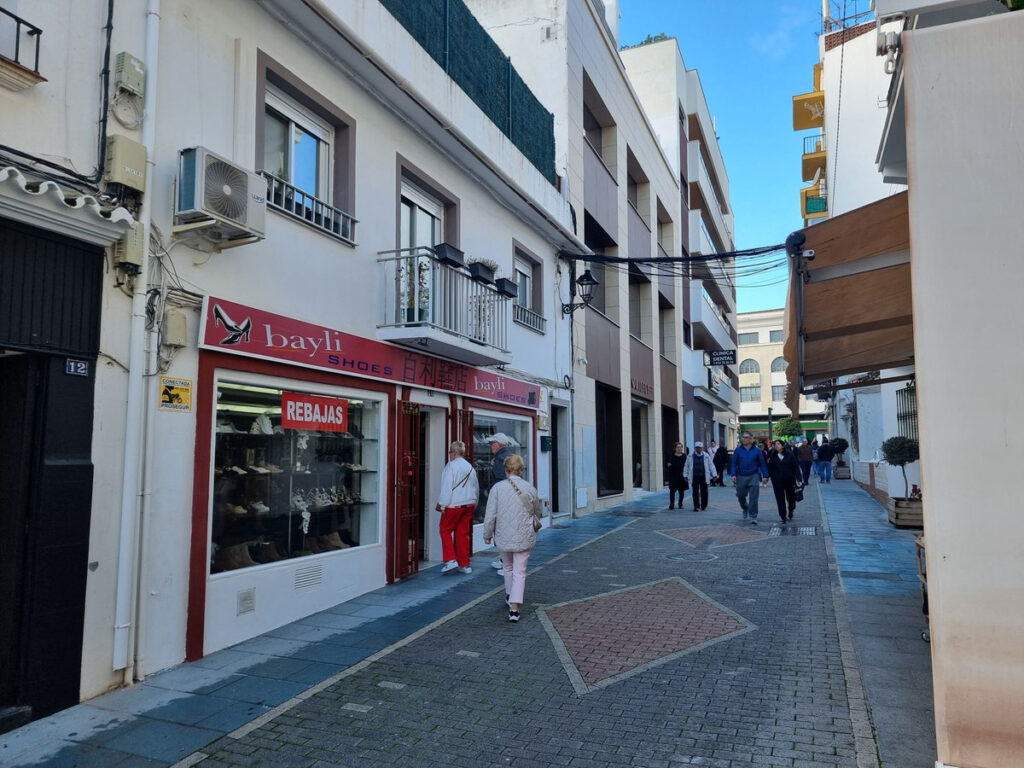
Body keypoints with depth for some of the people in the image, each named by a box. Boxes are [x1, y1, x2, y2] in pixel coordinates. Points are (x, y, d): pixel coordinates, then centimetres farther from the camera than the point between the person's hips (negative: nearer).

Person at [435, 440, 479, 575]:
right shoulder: (470, 467, 13)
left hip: (454, 505, -6)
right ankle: (465, 565, 12)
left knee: (445, 530, 7)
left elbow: (446, 487, -14)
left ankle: (450, 560, -3)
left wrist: (441, 504, -8)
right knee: (463, 533, 10)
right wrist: (474, 504, 26)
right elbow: (476, 488, 18)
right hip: (469, 504, 7)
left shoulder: (451, 466, -9)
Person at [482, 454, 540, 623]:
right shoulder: (530, 489, -2)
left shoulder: (497, 488, -9)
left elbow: (490, 515, -9)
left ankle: (510, 597, 40)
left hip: (503, 537, 0)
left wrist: (487, 534, 5)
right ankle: (514, 607, -4)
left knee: (508, 567, 23)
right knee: (520, 572, 5)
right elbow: (537, 514, 13)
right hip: (524, 537, 0)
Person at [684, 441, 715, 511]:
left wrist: (713, 475, 5)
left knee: (704, 492, 8)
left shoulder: (706, 456, 5)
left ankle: (704, 505, 25)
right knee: (695, 492, -3)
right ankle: (696, 507, 1)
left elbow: (711, 466, 10)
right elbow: (686, 466, 9)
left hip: (704, 477, 1)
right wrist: (686, 476, 5)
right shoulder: (690, 456, 5)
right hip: (694, 477, -1)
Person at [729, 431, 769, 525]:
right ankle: (745, 508, 41)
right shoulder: (738, 450, 2)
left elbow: (762, 464, 3)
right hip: (741, 477, 2)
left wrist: (765, 476, -3)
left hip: (754, 476, -2)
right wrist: (733, 474, -9)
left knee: (753, 498, -4)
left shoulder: (757, 450, 1)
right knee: (740, 496, 12)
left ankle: (753, 517, 3)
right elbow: (733, 463, 2)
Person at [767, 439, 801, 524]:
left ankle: (791, 511, 41)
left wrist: (798, 478, -10)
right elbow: (770, 468, 3)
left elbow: (795, 467, -5)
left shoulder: (790, 454, -3)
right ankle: (783, 517, 8)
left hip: (789, 480, 0)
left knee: (791, 497, 12)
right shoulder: (773, 456, 1)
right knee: (780, 500, 0)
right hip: (777, 481, 0)